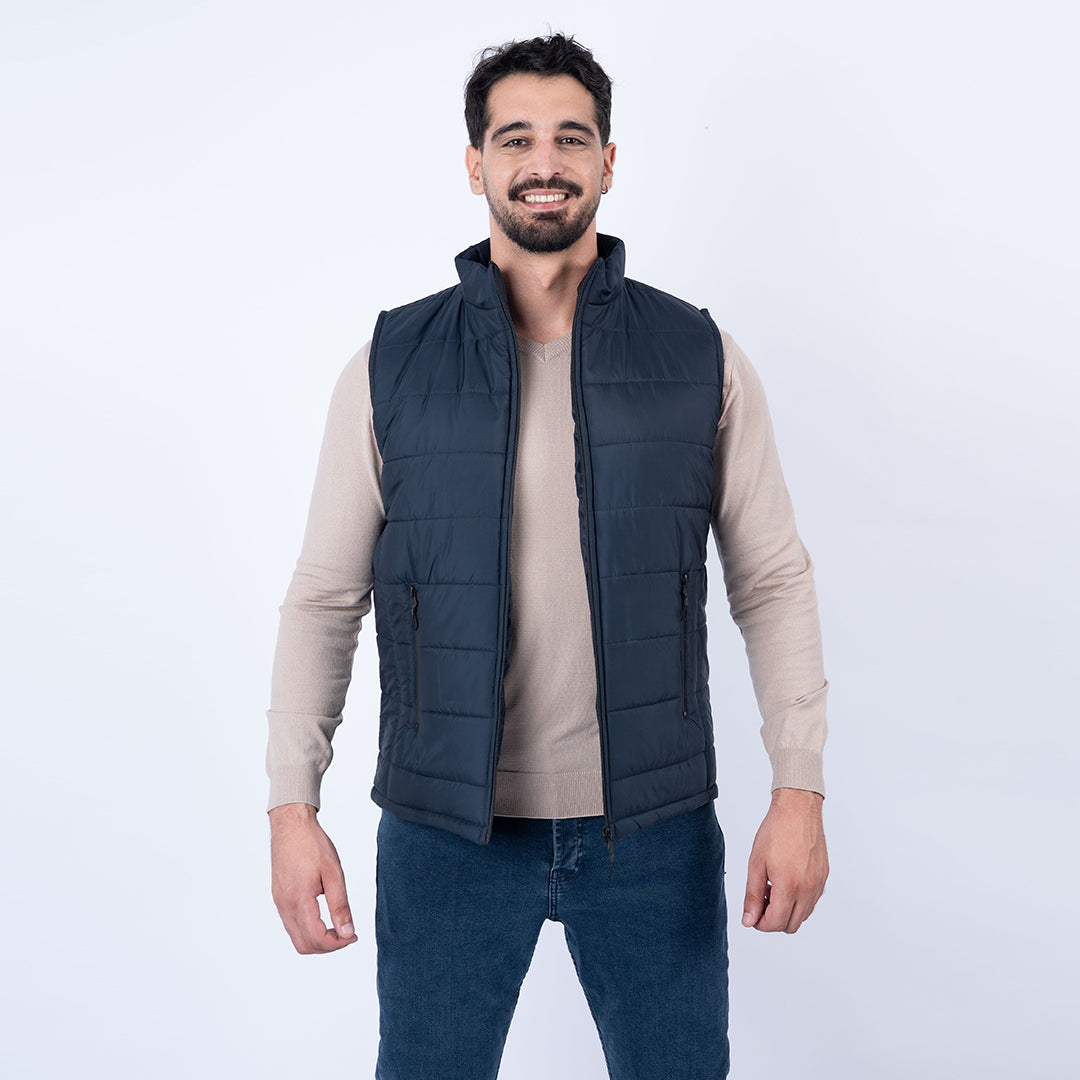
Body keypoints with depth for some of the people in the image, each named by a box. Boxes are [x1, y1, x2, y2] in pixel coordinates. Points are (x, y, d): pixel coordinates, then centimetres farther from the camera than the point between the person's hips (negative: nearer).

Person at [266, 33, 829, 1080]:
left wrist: (799, 789, -7)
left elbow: (773, 581, 2)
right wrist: (292, 805, -6)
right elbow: (325, 596, 1)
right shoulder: (391, 366, 0)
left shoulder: (702, 360, 0)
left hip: (654, 828, 1)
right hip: (446, 832, 0)